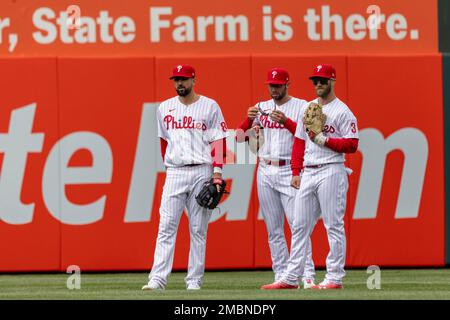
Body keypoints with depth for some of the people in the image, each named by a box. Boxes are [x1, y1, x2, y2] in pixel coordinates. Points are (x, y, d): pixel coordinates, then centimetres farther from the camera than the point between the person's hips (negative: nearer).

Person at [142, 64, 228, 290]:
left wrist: (217, 172, -9)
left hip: (201, 172, -2)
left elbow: (219, 141, 0)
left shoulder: (209, 106, 3)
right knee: (166, 227, -7)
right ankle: (157, 279, -12)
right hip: (175, 173, 2)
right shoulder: (165, 108, 12)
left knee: (198, 229, 1)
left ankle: (194, 280, 5)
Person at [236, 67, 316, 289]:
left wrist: (286, 121, -25)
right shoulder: (261, 108, 13)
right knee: (273, 229, 5)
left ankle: (307, 276, -12)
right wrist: (249, 119, -10)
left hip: (289, 171, -5)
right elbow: (239, 137, 8)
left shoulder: (301, 107, 1)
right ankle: (281, 276, 8)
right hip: (265, 171, 5)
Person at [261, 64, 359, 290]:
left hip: (331, 172, -7)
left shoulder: (342, 112, -3)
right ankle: (290, 277, 9)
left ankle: (335, 277, -3)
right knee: (300, 226, 7)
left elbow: (351, 145, -10)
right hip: (307, 173, 7)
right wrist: (296, 172, 12)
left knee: (334, 226, -5)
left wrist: (323, 140, -15)